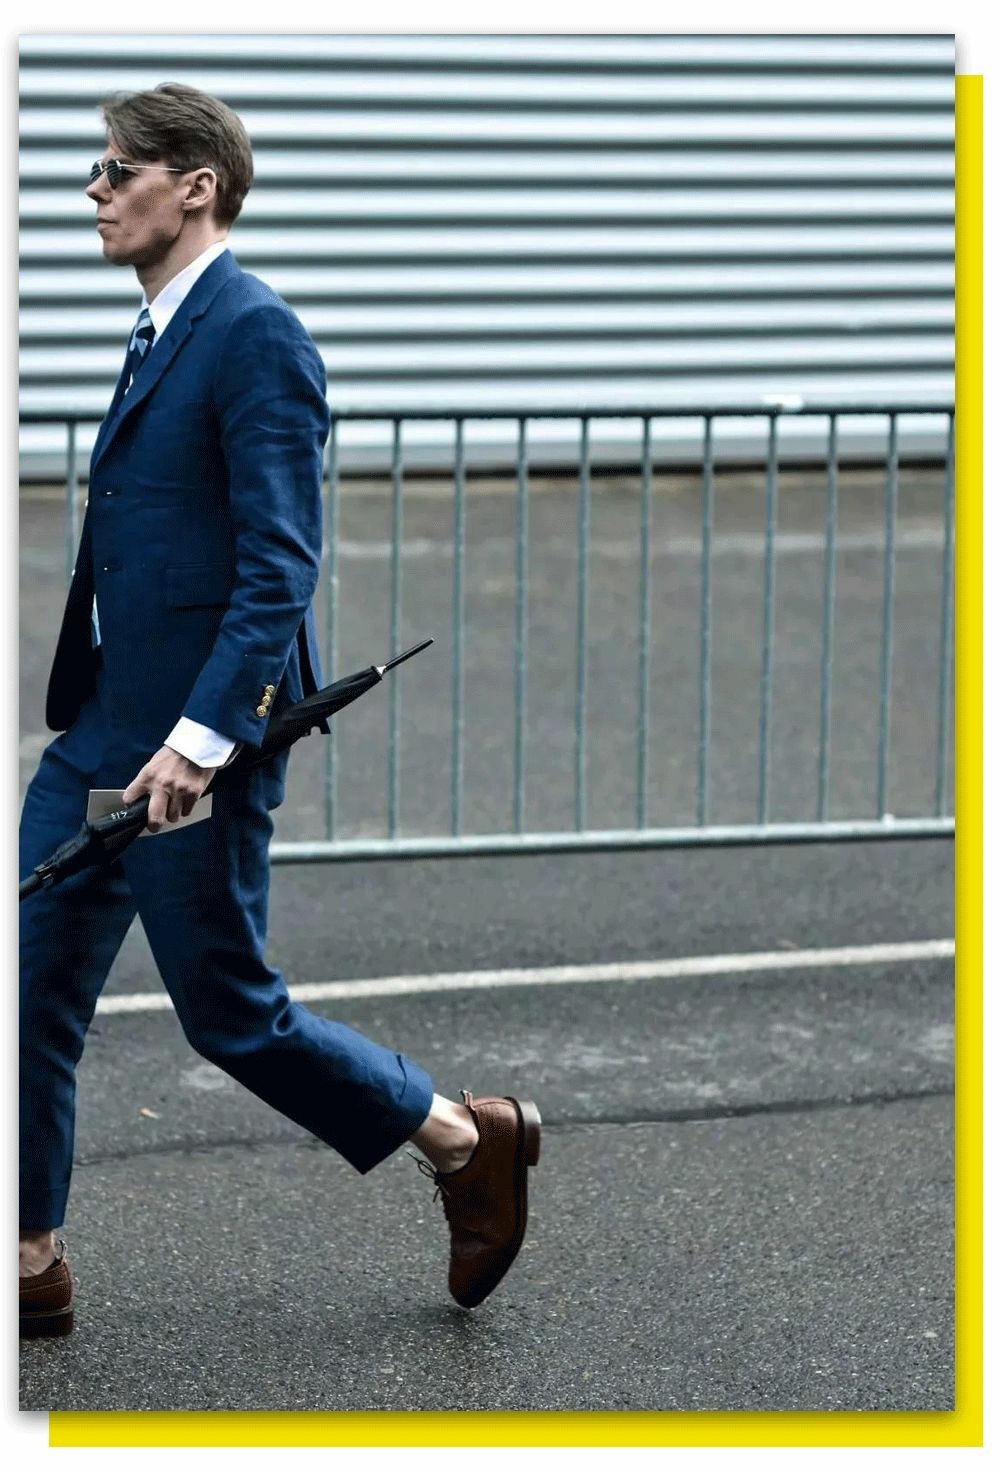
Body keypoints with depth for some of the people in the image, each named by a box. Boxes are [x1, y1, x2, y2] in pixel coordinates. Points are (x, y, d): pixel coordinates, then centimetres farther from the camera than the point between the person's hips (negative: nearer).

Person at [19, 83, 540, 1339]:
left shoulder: (255, 337, -15)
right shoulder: (159, 337, 14)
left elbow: (281, 567, -21)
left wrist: (200, 737, -27)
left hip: (193, 743, -9)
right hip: (101, 731, 9)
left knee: (227, 1011, 2)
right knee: (34, 992, 7)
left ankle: (467, 1143, 20)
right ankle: (30, 1266, 16)